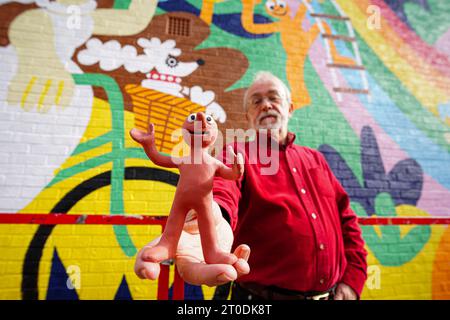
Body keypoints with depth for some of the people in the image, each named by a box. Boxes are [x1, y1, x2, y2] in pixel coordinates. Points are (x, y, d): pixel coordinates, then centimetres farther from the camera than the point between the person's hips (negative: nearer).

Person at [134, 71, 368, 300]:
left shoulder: (315, 158, 12)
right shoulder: (238, 153, -2)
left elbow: (346, 218, 11)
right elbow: (222, 188, -24)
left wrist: (352, 279, 0)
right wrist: (210, 218, -46)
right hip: (262, 296, -4)